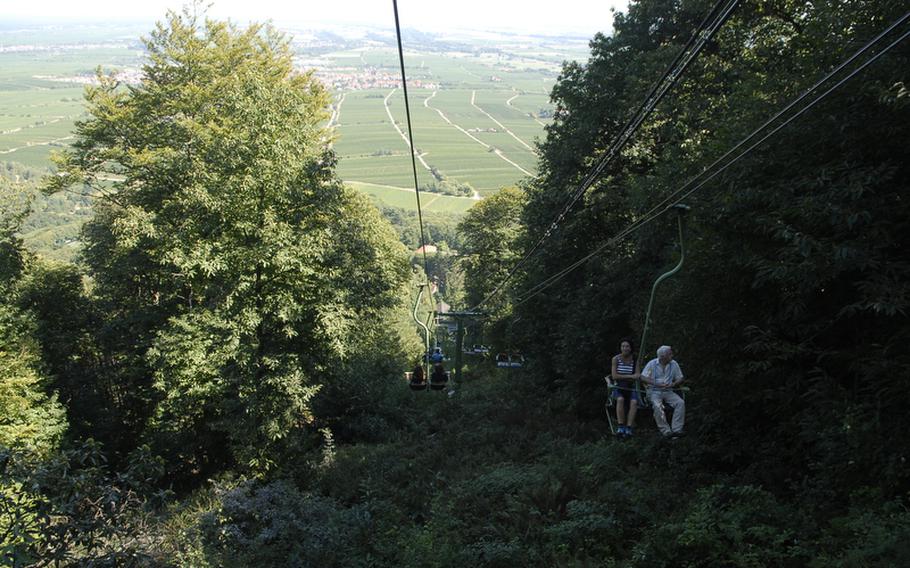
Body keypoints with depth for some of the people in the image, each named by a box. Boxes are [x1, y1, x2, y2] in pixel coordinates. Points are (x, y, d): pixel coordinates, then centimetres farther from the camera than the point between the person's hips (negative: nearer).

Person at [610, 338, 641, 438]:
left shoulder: (636, 360, 1)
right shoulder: (616, 359, -1)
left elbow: (637, 377, -5)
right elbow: (614, 376, -10)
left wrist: (622, 377, -17)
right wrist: (630, 376, -15)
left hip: (631, 388, 1)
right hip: (618, 388, -1)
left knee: (634, 401, -30)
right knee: (620, 399, -33)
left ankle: (629, 428, -31)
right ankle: (621, 426, -30)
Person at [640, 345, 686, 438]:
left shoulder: (674, 364, 5)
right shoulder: (652, 364, -4)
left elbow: (681, 379, 9)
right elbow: (643, 378, -8)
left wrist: (672, 384, -12)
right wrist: (656, 384, -20)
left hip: (668, 391, 3)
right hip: (654, 391, -3)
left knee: (680, 402, -24)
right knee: (657, 405, -34)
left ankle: (676, 430, -25)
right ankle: (666, 431, -30)